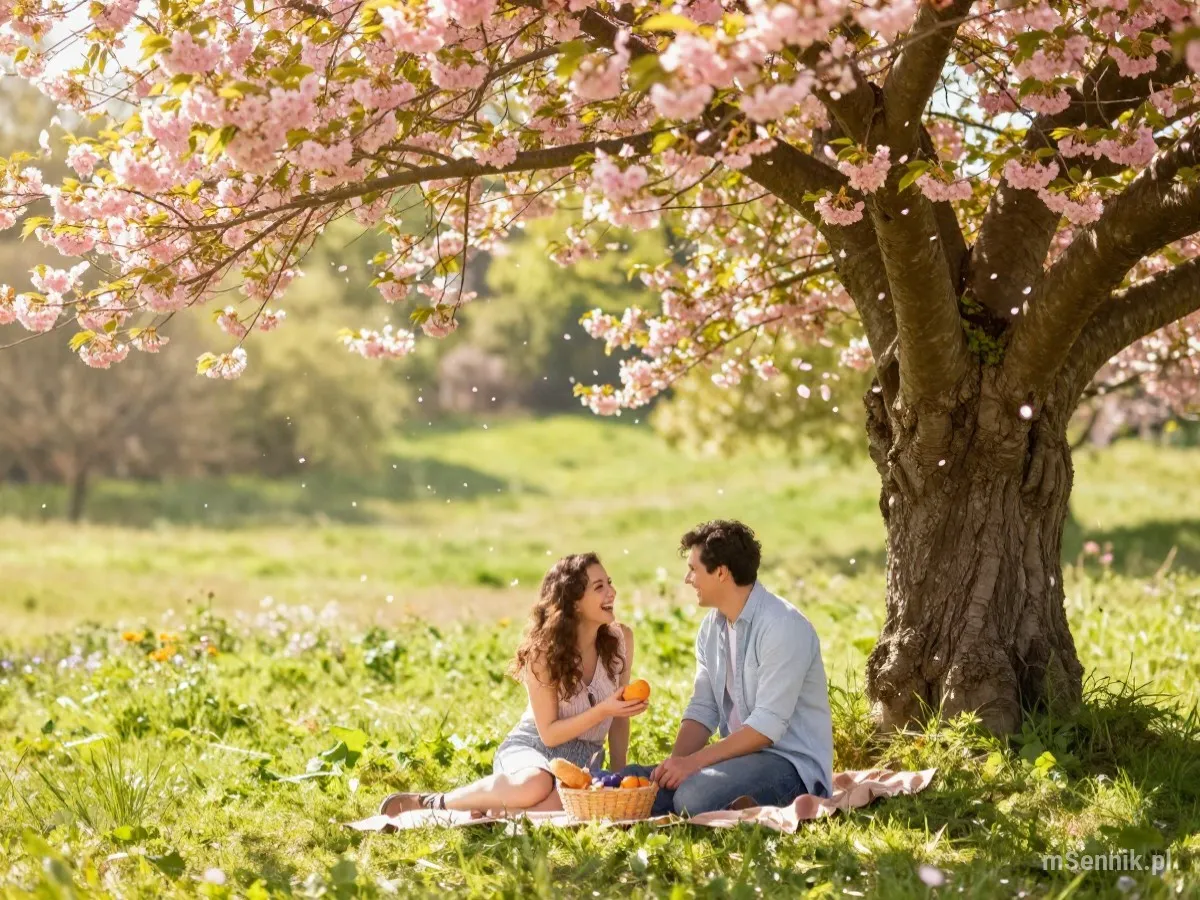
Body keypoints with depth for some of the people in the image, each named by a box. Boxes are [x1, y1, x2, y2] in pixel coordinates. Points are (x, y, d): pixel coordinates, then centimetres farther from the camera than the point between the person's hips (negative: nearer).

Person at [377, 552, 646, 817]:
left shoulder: (621, 639, -3)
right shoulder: (544, 652, -14)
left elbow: (619, 720, 8)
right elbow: (549, 733, -13)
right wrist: (602, 711, -25)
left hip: (583, 761, 2)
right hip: (532, 747, -2)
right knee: (535, 785, -41)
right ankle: (433, 803, -19)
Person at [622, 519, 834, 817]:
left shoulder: (783, 626, -18)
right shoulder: (711, 627, 10)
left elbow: (768, 725, -22)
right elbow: (702, 709, 7)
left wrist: (694, 761, -23)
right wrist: (676, 760, -12)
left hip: (792, 762, -8)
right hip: (739, 754, 8)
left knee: (694, 796, -33)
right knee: (632, 780, -8)